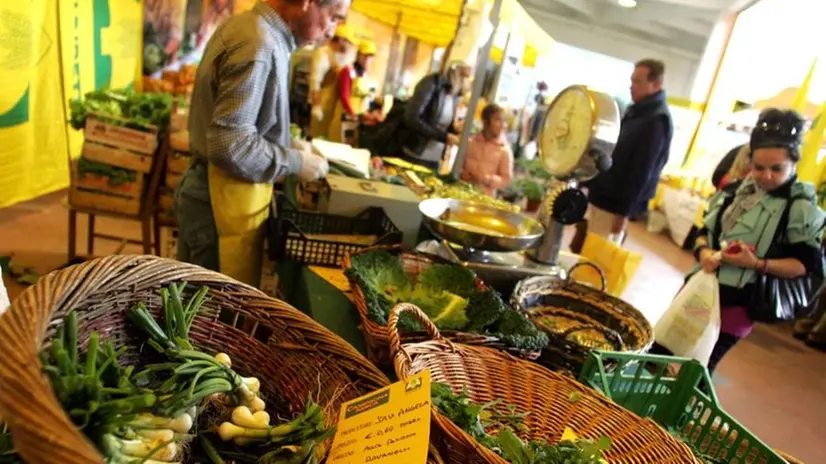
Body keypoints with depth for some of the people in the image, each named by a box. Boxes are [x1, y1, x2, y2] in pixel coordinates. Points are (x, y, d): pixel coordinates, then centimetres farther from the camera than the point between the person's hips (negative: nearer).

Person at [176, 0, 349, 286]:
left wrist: (286, 144, 9)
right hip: (224, 202, -10)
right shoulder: (259, 45, -23)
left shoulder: (247, 25, 10)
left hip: (213, 193, 10)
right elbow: (230, 146, -27)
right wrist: (295, 163, -15)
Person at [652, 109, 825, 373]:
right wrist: (704, 252, -10)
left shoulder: (800, 208, -10)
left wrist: (757, 264, -24)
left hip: (737, 302, -6)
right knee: (658, 351, 13)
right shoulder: (735, 191, 7)